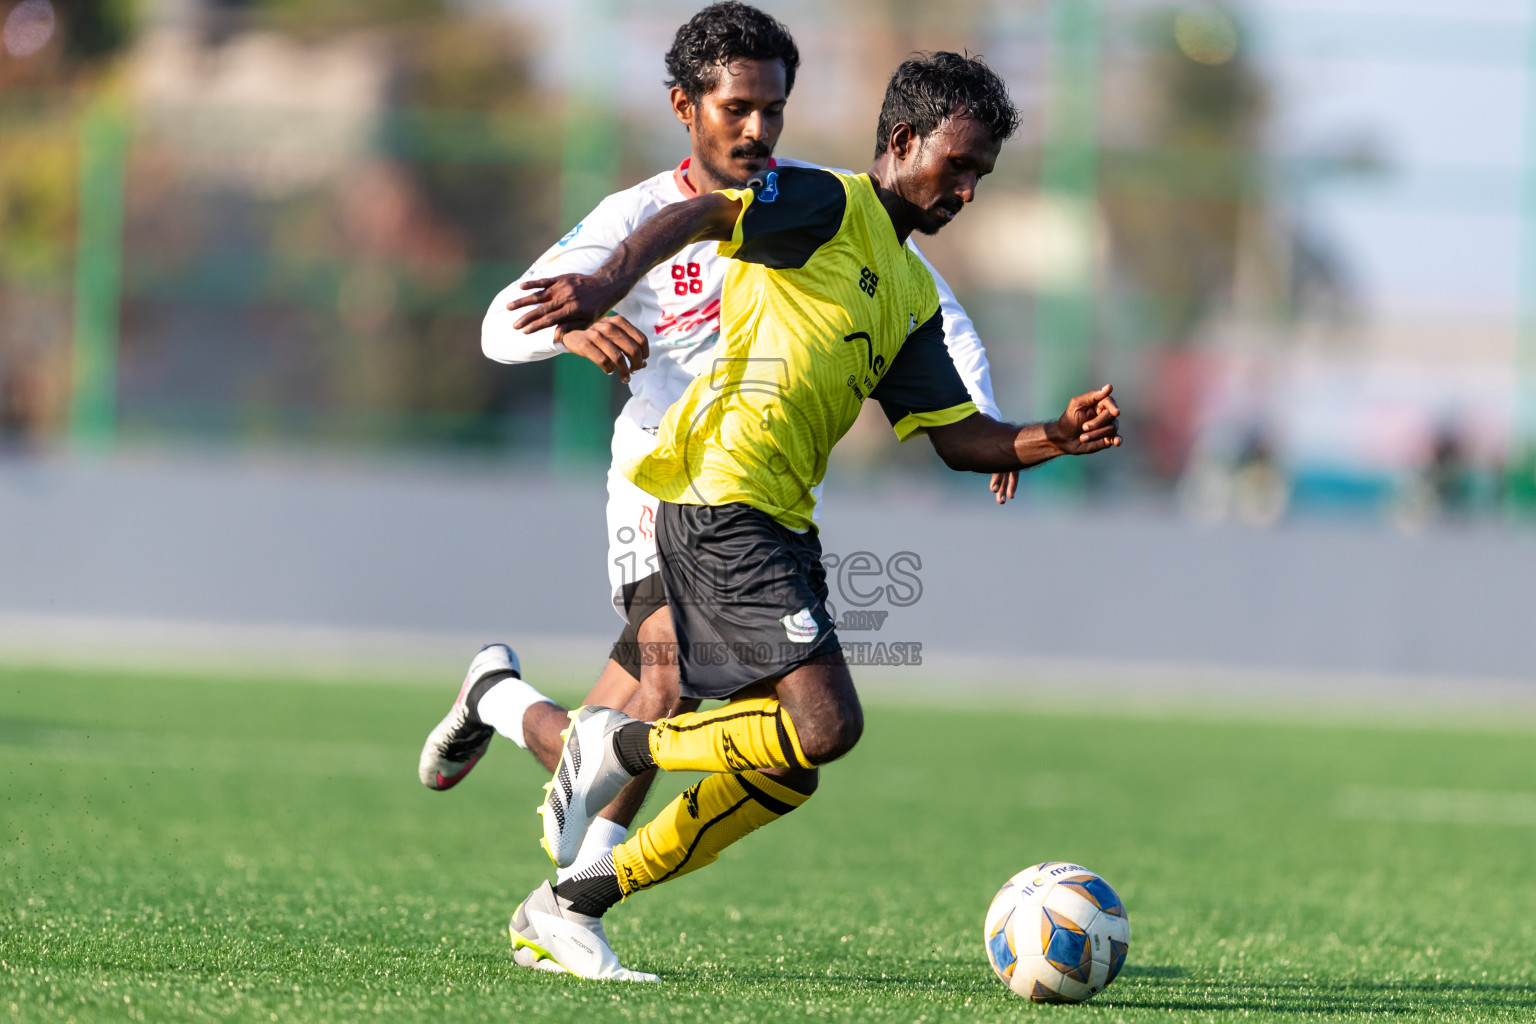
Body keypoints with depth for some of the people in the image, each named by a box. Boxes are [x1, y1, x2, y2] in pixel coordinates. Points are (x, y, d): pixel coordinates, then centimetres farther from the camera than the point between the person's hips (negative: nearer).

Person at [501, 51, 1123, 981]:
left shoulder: (913, 296, 22)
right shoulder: (828, 206, -4)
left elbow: (962, 438, 20)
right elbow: (701, 215, -20)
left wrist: (1053, 440, 1)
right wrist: (608, 284, -37)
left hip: (782, 522, 9)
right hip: (724, 501, -9)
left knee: (787, 772, 9)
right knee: (826, 723, -21)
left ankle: (567, 908, 16)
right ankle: (622, 744, -2)